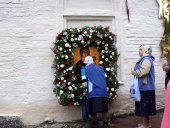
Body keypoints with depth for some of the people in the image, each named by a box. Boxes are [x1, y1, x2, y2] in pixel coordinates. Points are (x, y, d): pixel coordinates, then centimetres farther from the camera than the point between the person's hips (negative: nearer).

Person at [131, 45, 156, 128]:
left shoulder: (146, 59, -15)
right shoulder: (144, 59, 17)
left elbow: (142, 72, -26)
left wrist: (134, 72, -11)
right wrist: (135, 72, 5)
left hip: (145, 87, -10)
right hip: (144, 86, 10)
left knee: (144, 106, -3)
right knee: (144, 106, 15)